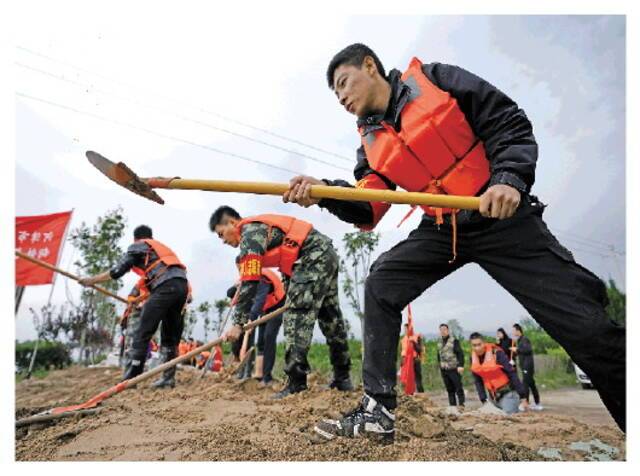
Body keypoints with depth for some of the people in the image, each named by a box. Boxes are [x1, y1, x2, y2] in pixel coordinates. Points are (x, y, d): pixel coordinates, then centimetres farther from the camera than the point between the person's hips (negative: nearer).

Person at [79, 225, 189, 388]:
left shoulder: (137, 247, 17)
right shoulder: (162, 247, 37)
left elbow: (117, 271, 9)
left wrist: (91, 280, 20)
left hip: (166, 286, -7)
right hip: (182, 285, 7)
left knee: (142, 333, -3)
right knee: (171, 336, 11)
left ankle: (130, 378, -4)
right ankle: (168, 377, 8)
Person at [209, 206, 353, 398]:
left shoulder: (250, 233, -9)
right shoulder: (259, 228, 20)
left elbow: (249, 282, -17)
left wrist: (238, 323, -16)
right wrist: (291, 297, 29)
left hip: (313, 259, -10)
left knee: (297, 317, -11)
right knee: (331, 318, 14)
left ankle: (296, 384, -10)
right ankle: (343, 378, 25)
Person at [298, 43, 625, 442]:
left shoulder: (433, 80, -4)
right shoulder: (372, 143, 7)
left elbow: (509, 121, -6)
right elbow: (367, 211, -3)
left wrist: (510, 178, -22)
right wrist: (325, 193, -22)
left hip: (502, 216, -4)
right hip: (441, 229, 5)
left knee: (583, 324, -5)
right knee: (381, 286, -10)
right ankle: (378, 409, -1)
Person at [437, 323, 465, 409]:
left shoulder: (454, 341, -7)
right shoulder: (439, 342, 11)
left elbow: (460, 353, -13)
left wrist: (460, 365, -22)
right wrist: (440, 366, 19)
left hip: (454, 369, -6)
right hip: (444, 370, 6)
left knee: (458, 387, -2)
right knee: (449, 389, 10)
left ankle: (461, 404, 7)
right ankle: (452, 405, 17)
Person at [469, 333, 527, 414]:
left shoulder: (496, 353, -18)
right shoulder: (474, 358, -1)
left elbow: (511, 373, -17)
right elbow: (478, 381, 6)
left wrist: (523, 397, -18)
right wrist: (483, 400, 0)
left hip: (508, 393, -5)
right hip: (493, 396, 5)